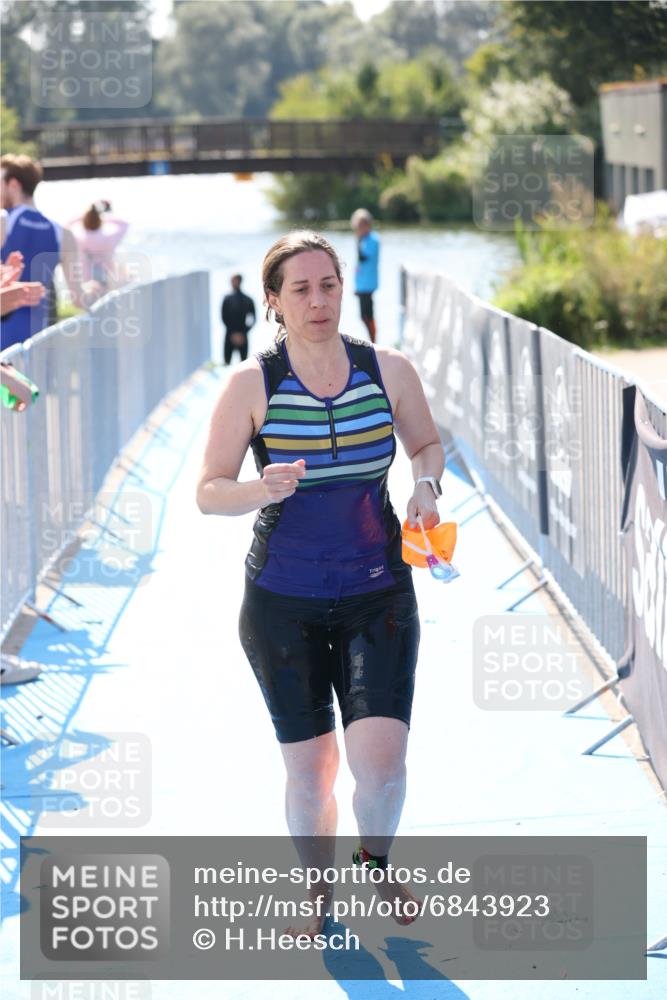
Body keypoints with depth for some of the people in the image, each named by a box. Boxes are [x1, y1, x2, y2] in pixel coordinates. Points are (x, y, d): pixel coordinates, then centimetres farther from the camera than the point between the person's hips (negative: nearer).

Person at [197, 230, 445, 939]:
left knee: (380, 759, -12)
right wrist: (263, 490, -25)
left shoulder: (388, 370, -4)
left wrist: (425, 486, -7)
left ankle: (376, 860, 22)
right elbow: (207, 493, -4)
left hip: (377, 593, 1)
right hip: (283, 601, 0)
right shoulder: (252, 384, -8)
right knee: (308, 768, 4)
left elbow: (426, 443, 14)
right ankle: (318, 893, 32)